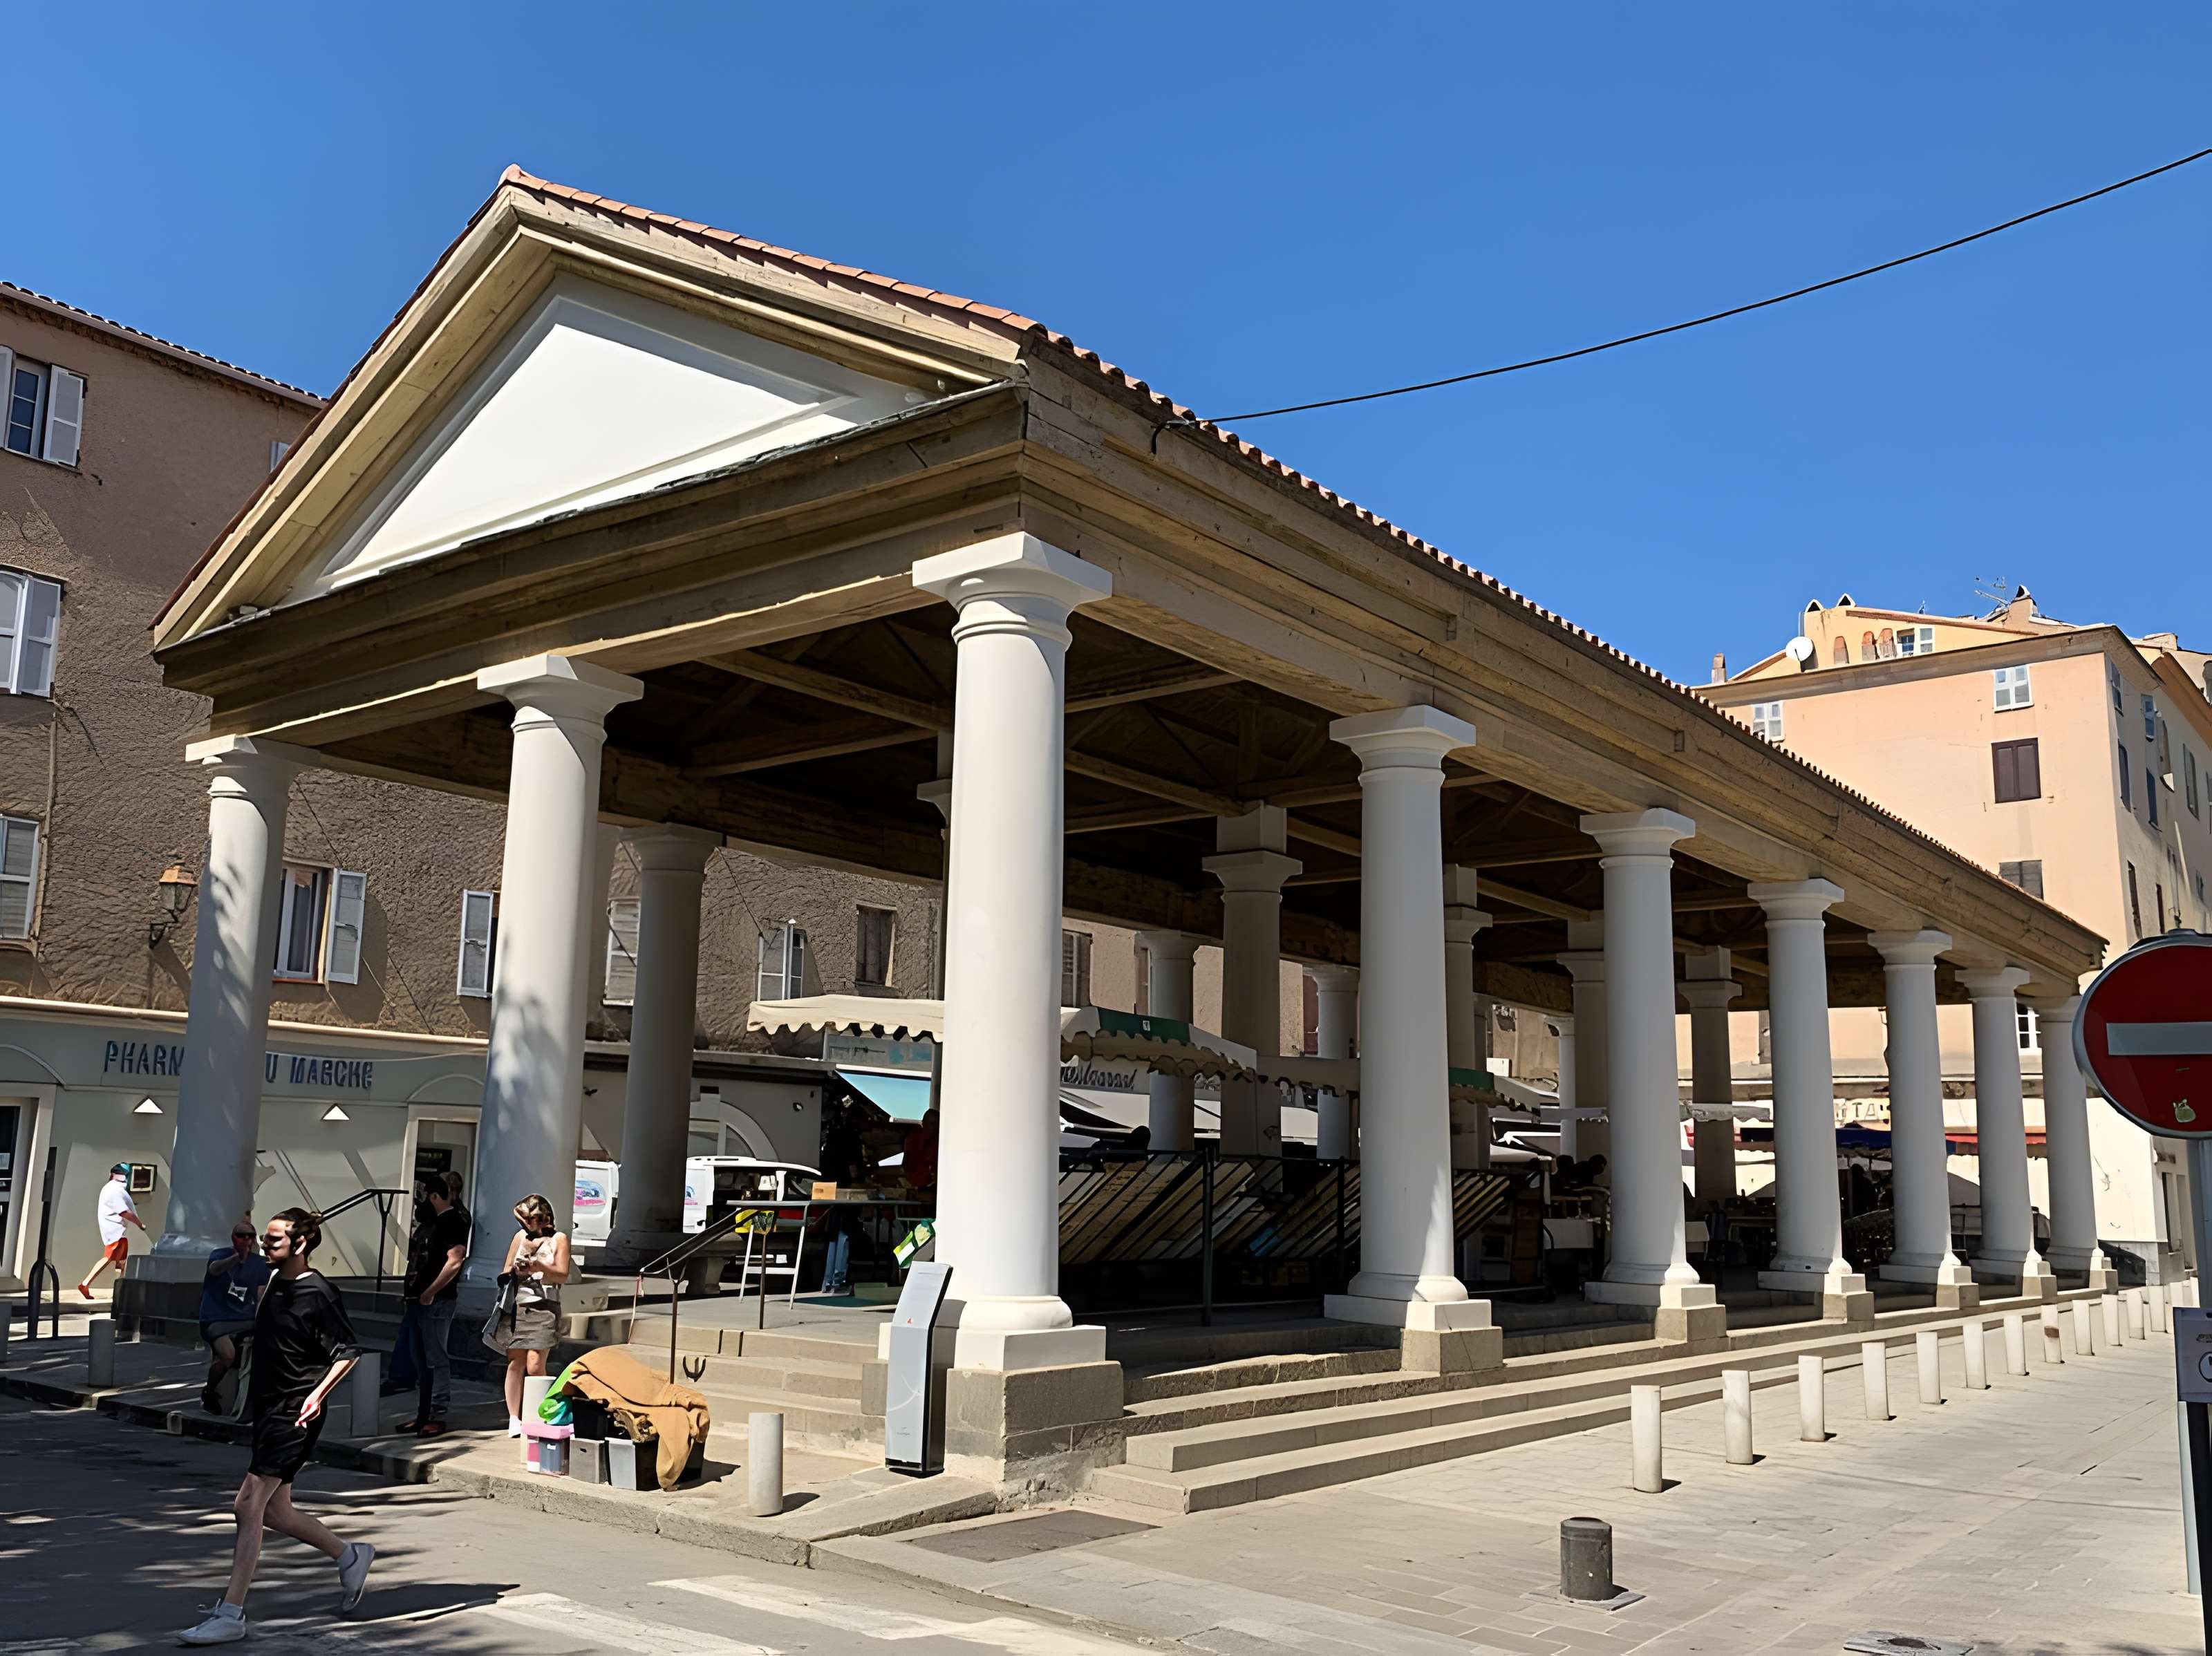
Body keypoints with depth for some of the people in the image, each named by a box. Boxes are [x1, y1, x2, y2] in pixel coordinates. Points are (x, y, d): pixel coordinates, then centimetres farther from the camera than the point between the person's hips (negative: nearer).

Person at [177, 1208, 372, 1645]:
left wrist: (318, 1394, -23)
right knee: (273, 1512, 12)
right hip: (267, 1408, 9)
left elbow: (348, 1351, -14)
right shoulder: (276, 1283, 10)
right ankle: (349, 1556, 30)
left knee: (249, 1506, -12)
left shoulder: (318, 1292, -15)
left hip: (294, 1416, -9)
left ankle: (231, 1615, -7)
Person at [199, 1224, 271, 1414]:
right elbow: (214, 1269, -30)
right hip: (216, 1320, -5)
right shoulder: (220, 1255, -6)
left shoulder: (260, 1263, 6)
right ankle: (208, 1393, -1)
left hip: (245, 1320, 5)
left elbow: (261, 1298, 5)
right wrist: (238, 1257, -51)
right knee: (228, 1355, -31)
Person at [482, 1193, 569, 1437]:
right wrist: (516, 1270, -2)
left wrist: (538, 1265, -16)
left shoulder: (559, 1239, 4)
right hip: (517, 1306, 3)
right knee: (515, 1363, -1)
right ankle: (514, 1419, 3)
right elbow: (506, 1270, 20)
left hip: (543, 1308, -3)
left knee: (535, 1365, -11)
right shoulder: (521, 1236, 14)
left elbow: (562, 1275, -2)